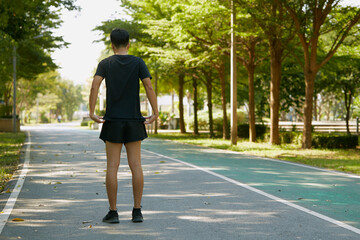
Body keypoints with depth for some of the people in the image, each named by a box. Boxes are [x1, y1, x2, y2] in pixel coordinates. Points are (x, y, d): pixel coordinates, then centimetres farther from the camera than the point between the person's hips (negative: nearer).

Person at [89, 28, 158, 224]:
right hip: (134, 121, 1)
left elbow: (95, 86, -11)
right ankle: (137, 211, 3)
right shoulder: (138, 63, 3)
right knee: (135, 165, 4)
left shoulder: (105, 64, 3)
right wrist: (155, 113, -5)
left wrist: (92, 113, -9)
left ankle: (113, 212, 2)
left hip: (112, 122, -1)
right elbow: (149, 87, -7)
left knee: (112, 166, 1)